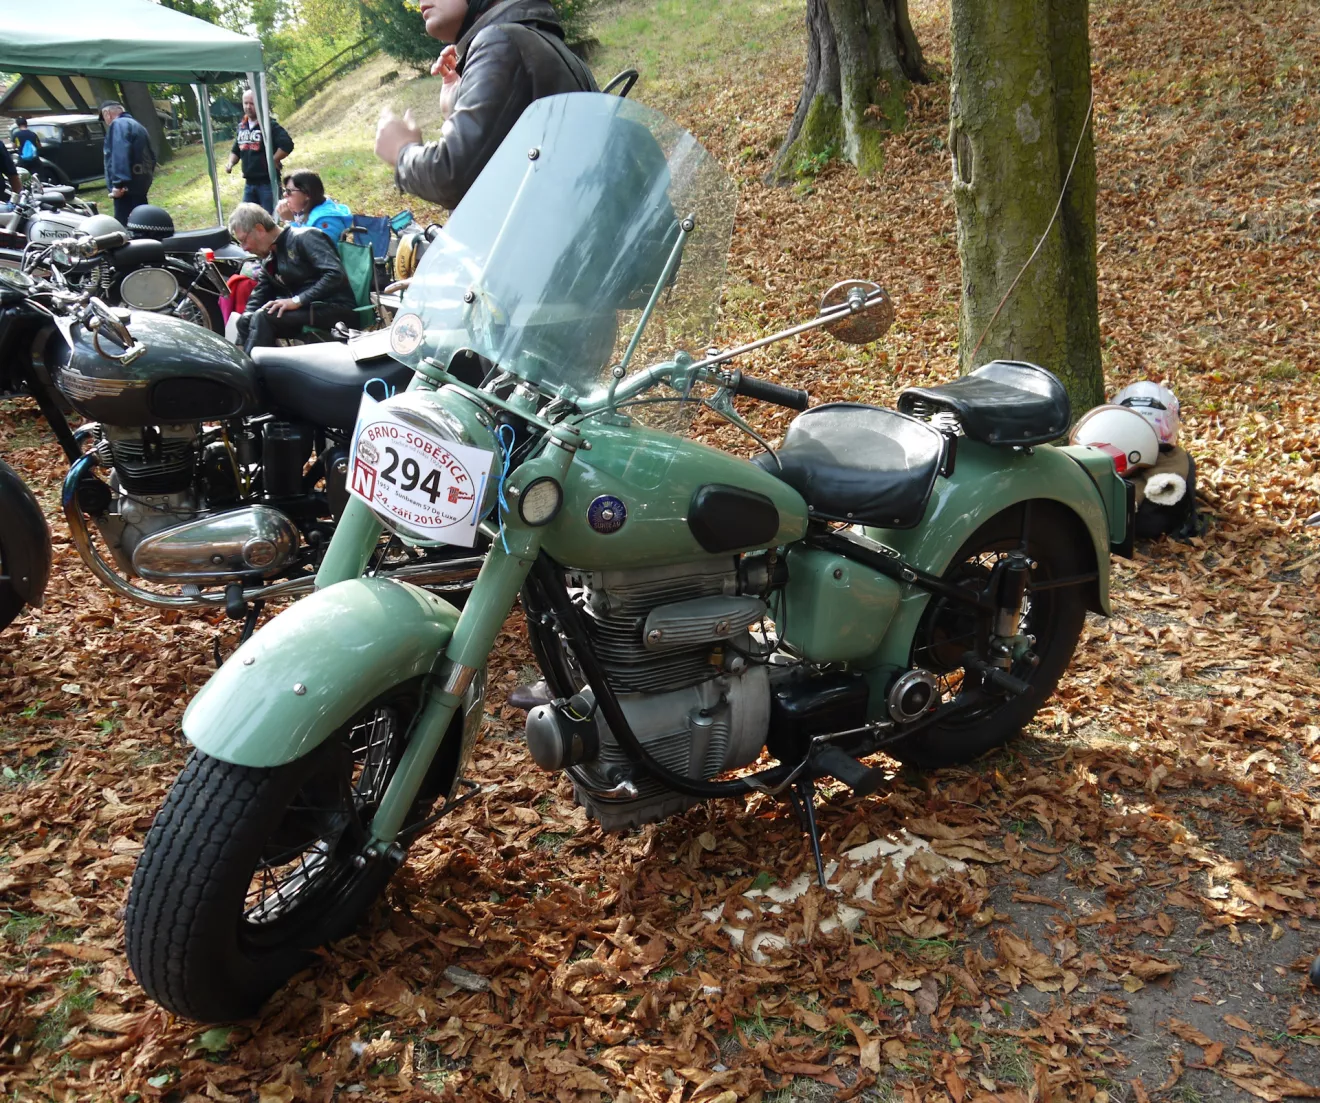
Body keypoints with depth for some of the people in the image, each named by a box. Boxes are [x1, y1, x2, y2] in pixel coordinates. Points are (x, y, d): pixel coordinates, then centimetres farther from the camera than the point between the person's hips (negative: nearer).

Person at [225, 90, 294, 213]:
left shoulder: (270, 125, -10)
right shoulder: (241, 126, 13)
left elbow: (287, 145, -23)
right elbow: (236, 150, 24)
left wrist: (273, 161, -15)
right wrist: (231, 163, 4)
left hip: (268, 182, -7)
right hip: (249, 183, 7)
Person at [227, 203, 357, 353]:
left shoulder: (305, 237, -7)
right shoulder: (269, 261, 18)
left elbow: (335, 274, -21)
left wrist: (297, 300, -24)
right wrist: (246, 317, -5)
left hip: (335, 309, -8)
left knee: (263, 319, -23)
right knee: (245, 321, -5)